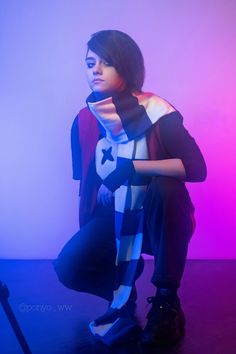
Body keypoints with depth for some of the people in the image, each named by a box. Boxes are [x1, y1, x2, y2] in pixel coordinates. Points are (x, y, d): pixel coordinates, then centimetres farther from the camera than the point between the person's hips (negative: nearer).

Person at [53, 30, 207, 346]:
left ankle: (166, 299, -17)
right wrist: (89, 234, 9)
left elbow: (196, 168, -27)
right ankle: (123, 292, 13)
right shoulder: (84, 121, -5)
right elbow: (85, 181, 6)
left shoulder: (156, 112, -17)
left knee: (165, 187, -36)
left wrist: (132, 167, -30)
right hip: (113, 219, 3)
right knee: (70, 267, -22)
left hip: (158, 219, -2)